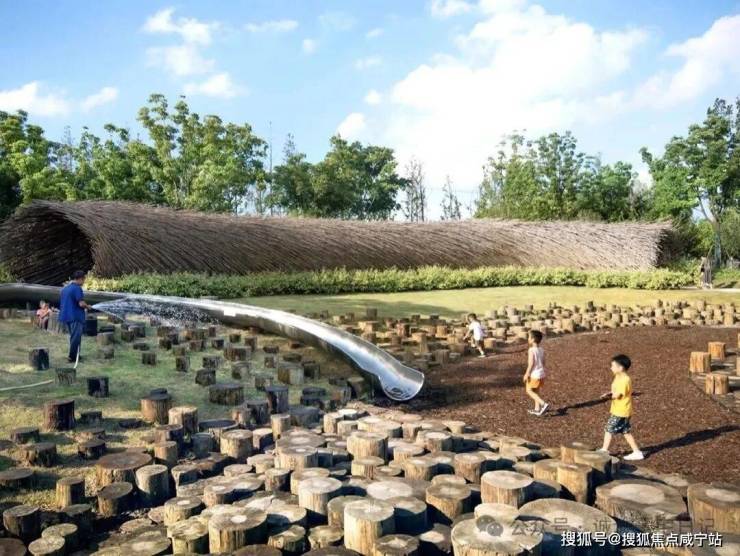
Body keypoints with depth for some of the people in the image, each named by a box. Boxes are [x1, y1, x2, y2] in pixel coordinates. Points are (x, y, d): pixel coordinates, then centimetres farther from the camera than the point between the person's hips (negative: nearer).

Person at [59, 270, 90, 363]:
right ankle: (72, 357, 0)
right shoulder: (77, 288, -14)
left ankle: (73, 355, 24)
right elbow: (81, 303, -21)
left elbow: (62, 303, 21)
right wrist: (87, 306, 0)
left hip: (65, 316, 9)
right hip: (75, 317, -9)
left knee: (73, 336, 18)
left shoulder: (64, 288, 13)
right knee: (76, 337, -2)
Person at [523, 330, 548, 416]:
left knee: (529, 391, 2)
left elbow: (531, 363, -21)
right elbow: (543, 362, 11)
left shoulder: (531, 350, -18)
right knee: (536, 391, 19)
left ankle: (544, 404, -12)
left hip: (534, 374, -8)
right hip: (541, 374, 8)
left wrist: (527, 374, -16)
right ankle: (537, 409, 25)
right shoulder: (542, 350, 5)